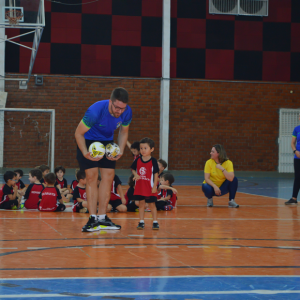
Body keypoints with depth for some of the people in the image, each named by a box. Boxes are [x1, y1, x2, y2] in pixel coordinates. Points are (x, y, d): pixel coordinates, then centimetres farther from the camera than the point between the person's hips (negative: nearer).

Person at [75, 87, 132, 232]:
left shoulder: (127, 112, -19)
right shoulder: (95, 111, -34)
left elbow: (124, 132, 3)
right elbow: (78, 133, -22)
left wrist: (120, 151, -12)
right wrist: (85, 153, -34)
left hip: (107, 142, 5)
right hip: (88, 140, -5)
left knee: (108, 177, -3)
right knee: (92, 176, -13)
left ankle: (102, 218, 3)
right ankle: (93, 219, -11)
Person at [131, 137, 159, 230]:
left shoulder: (153, 161, -9)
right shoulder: (138, 160, 2)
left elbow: (156, 174, -7)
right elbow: (133, 169, 15)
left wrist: (154, 186, -10)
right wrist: (135, 174, -8)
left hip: (150, 188, -4)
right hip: (140, 187, 4)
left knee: (152, 204, 1)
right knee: (141, 203, 8)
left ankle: (155, 222, 8)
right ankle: (141, 222, 14)